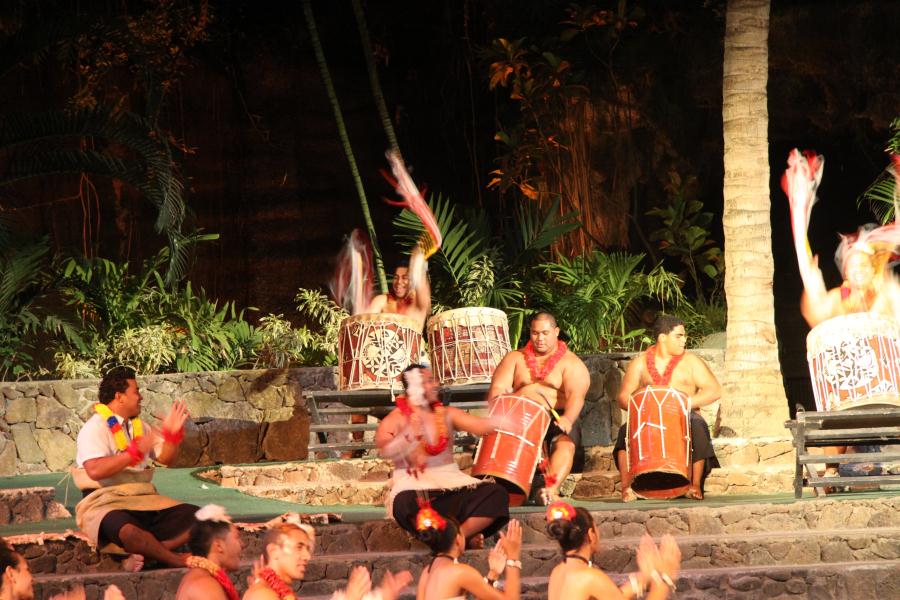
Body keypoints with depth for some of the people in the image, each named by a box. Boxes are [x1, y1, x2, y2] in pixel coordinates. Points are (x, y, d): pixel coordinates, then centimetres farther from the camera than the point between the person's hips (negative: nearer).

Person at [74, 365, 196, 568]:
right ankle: (182, 563, -26)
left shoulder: (139, 427, 20)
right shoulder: (95, 429, -6)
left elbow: (166, 458, 21)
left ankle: (142, 554, -27)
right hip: (106, 503, -8)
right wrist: (135, 452, -22)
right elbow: (95, 470, -22)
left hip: (144, 500, 8)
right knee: (129, 531, -42)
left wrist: (172, 433, 3)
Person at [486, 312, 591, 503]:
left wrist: (568, 419, -34)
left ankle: (552, 488, -53)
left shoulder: (571, 363, 6)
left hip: (560, 420, -2)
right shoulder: (515, 358, 16)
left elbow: (576, 396, -12)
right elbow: (496, 391, 5)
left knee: (565, 444, -35)